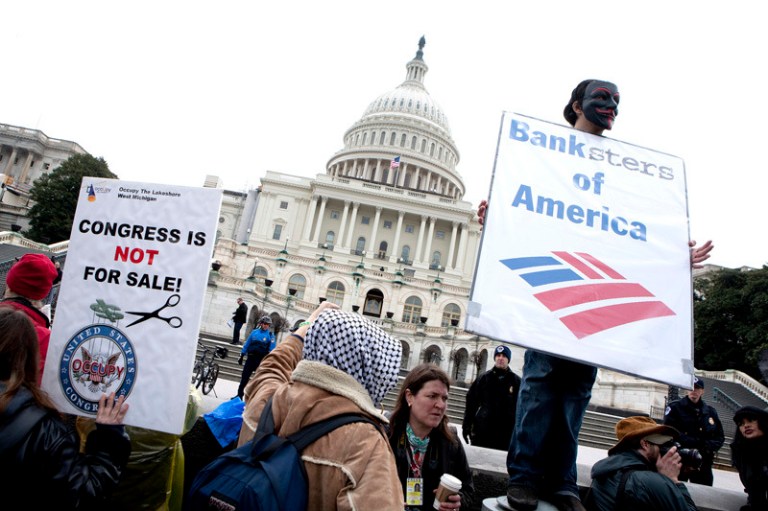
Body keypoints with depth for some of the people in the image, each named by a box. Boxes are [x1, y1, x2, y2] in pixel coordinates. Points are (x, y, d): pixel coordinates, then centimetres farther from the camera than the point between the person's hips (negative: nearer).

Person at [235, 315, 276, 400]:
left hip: (261, 360, -3)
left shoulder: (271, 335, -2)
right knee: (244, 377, 7)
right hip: (251, 357, 3)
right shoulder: (254, 332, 6)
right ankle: (239, 395, 20)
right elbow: (246, 344, 9)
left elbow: (271, 350, -5)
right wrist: (241, 356, 7)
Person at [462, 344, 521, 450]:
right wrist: (466, 426, 2)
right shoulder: (483, 378, 6)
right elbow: (471, 402, 6)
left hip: (505, 434, -1)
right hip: (481, 431, 1)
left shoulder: (516, 381, 5)